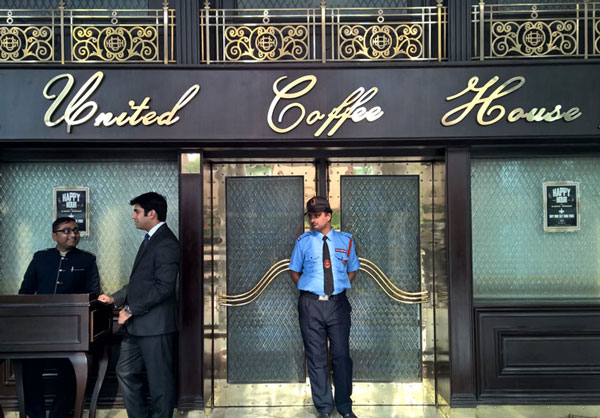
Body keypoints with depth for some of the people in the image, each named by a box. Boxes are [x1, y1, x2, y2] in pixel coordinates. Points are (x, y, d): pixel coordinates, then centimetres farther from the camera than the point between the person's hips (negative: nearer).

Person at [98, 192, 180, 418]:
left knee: (159, 381, 2)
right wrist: (115, 298, 11)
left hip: (155, 325, -10)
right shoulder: (150, 240, 16)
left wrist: (131, 310, -17)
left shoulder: (166, 244, -16)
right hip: (138, 325, 10)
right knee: (126, 373, 16)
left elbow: (163, 287, -23)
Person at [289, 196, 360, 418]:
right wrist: (308, 289, 3)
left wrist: (340, 289, 6)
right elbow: (294, 271, 12)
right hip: (311, 304, 0)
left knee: (342, 354, 5)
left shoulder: (346, 240, 6)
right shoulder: (303, 241, 3)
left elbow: (352, 270, 16)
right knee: (316, 357, 5)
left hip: (338, 303, 1)